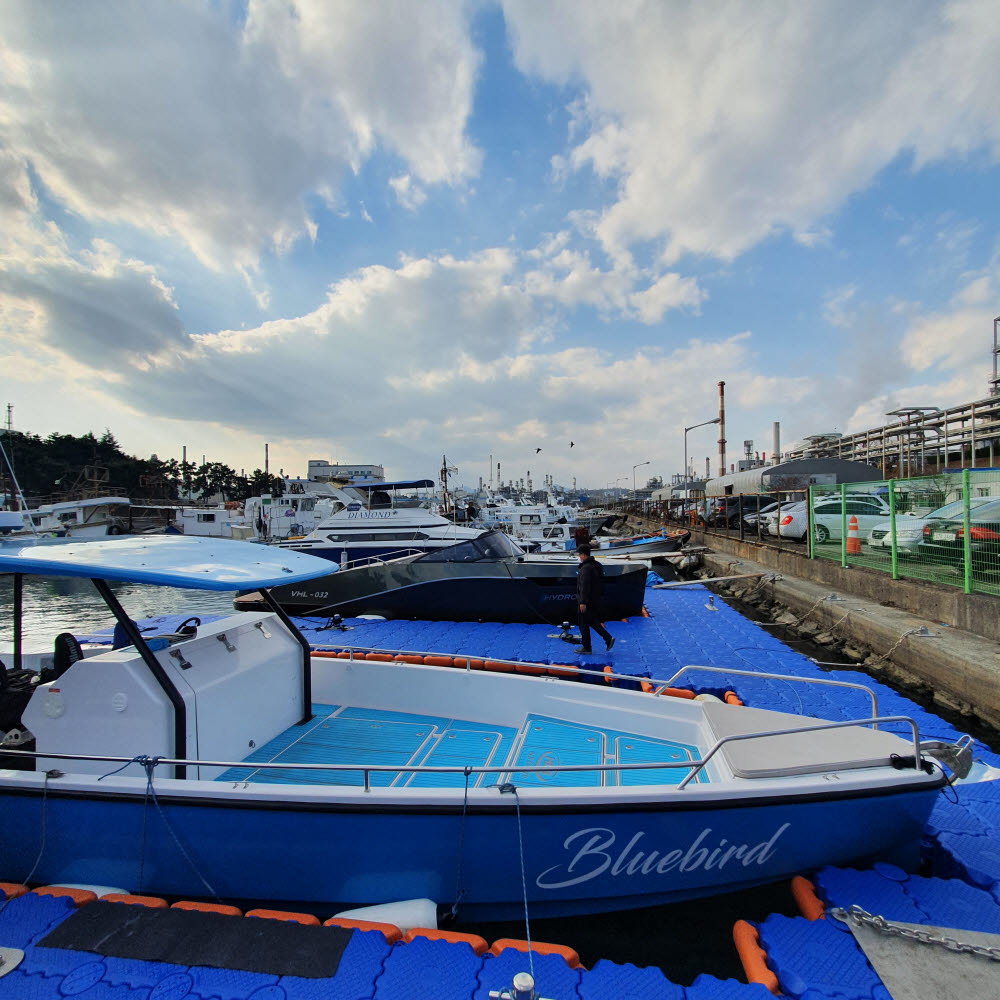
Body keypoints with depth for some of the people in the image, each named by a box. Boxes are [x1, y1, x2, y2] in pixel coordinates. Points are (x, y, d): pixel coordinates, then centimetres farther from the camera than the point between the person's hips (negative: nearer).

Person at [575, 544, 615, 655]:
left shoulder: (586, 568, -20)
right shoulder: (597, 565, 11)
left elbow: (584, 587, -24)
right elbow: (601, 584, 18)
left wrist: (583, 602, -22)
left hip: (587, 602, -9)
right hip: (596, 600, 10)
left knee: (584, 624, 3)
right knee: (593, 621, 20)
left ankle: (586, 647, 11)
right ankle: (608, 638, 15)